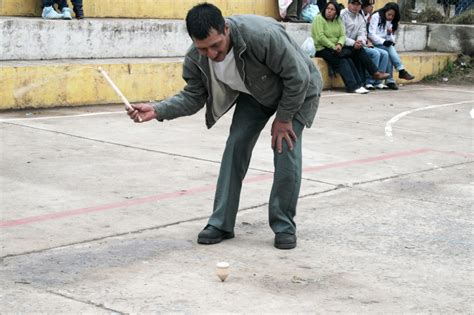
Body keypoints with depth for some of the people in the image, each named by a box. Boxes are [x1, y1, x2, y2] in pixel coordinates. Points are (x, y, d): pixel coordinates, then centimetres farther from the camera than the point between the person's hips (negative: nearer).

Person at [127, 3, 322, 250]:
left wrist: (283, 118, -22)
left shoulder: (263, 35, -43)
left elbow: (299, 77, -31)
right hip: (254, 93, 5)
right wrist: (157, 111, -26)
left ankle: (284, 226, 0)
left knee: (286, 150, -16)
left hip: (296, 91, -5)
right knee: (235, 146, -4)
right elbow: (193, 97, -10)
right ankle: (221, 223, 5)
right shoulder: (196, 58, -25)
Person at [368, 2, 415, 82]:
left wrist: (390, 34, -11)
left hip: (385, 44, 5)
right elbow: (371, 34, -13)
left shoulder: (391, 22, 16)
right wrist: (383, 41, -24)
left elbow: (392, 38, 12)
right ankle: (402, 71, -28)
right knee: (390, 48, -30)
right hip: (375, 44, -5)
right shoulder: (376, 17, -3)